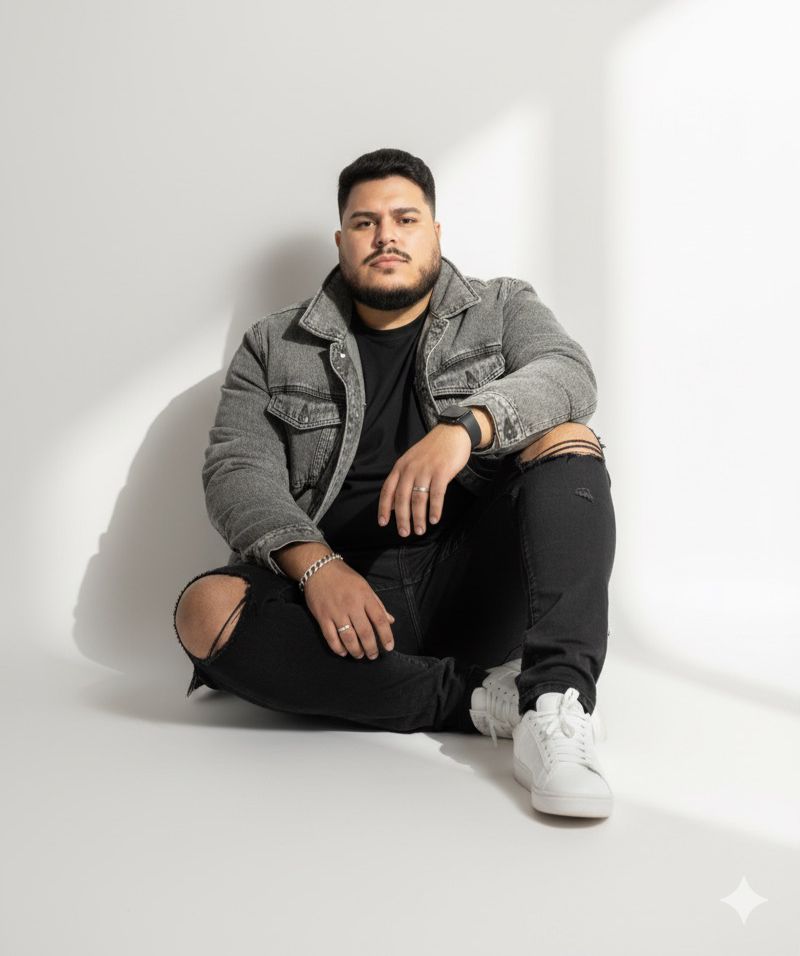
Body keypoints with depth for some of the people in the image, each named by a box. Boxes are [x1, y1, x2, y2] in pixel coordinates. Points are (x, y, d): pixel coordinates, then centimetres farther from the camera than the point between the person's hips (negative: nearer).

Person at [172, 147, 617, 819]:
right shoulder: (274, 347, 14)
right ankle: (483, 699, -27)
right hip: (340, 586, 1)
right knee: (208, 611, -28)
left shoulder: (503, 309, 14)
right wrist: (316, 565, -18)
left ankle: (556, 701, -38)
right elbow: (236, 470, 1)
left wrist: (465, 428, -30)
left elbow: (568, 374, -8)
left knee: (566, 438, -22)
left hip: (473, 582, 0)